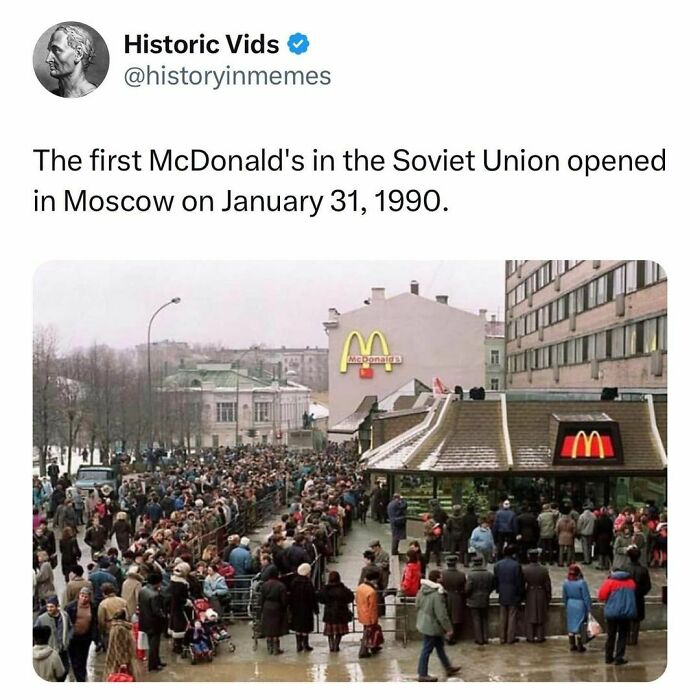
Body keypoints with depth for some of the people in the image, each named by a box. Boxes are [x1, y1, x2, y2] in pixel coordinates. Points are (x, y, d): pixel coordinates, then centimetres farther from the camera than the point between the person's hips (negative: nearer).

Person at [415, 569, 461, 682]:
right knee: (427, 649, 4)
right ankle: (422, 675, 16)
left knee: (440, 645, 22)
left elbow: (417, 606, 11)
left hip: (423, 623, 9)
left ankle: (448, 668, 36)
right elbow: (442, 614, -25)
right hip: (432, 626, -9)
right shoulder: (437, 594, -28)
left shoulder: (422, 590, -1)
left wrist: (419, 620, 25)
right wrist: (449, 629, -15)